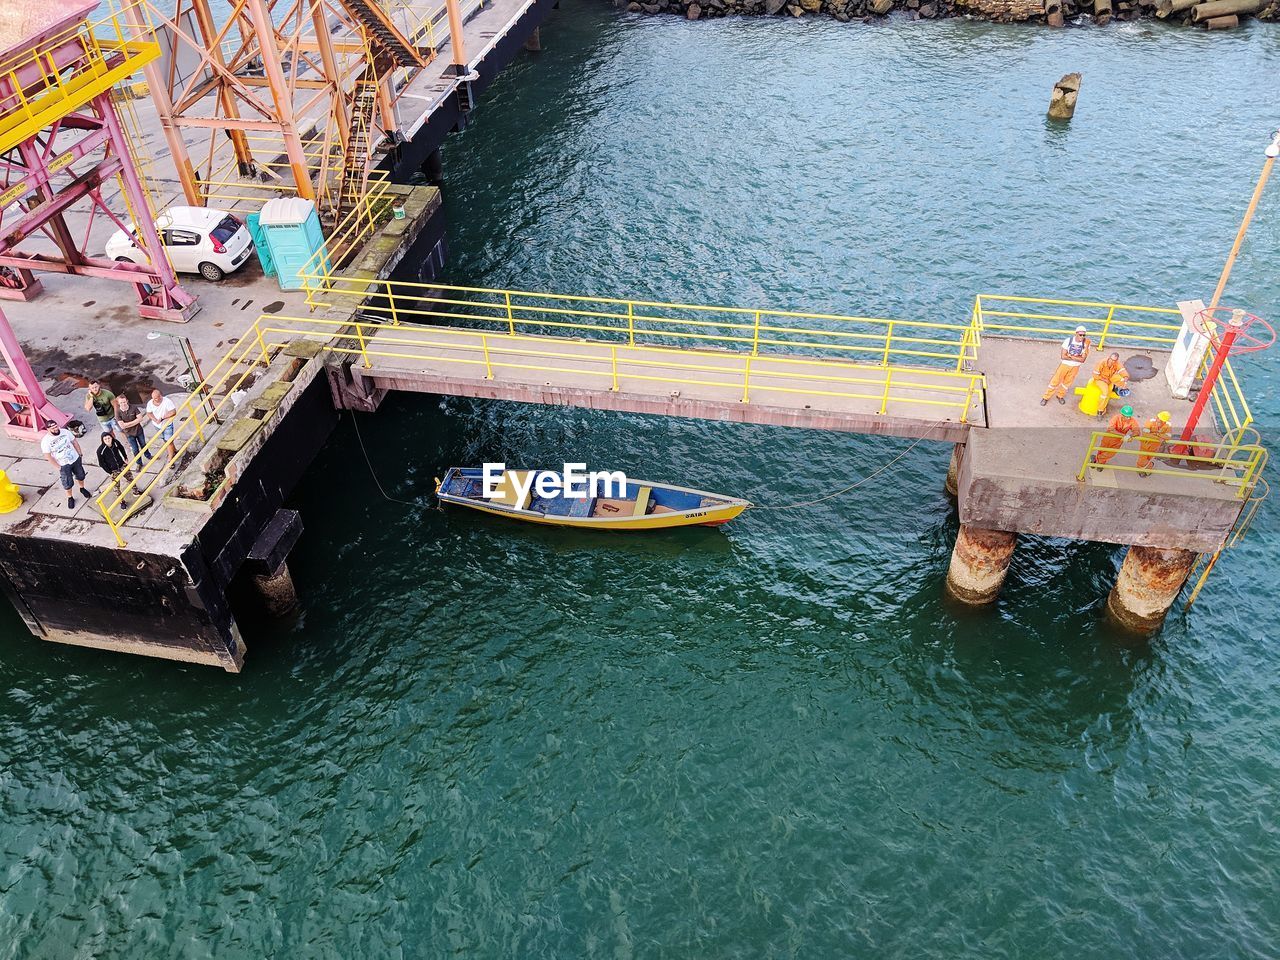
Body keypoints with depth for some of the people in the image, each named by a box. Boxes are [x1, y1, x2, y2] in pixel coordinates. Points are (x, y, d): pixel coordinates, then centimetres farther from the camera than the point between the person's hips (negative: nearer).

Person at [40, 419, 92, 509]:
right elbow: (48, 456, -17)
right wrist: (59, 467, -13)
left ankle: (82, 488, 53)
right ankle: (70, 498, 34)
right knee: (68, 483, 8)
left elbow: (75, 442, 0)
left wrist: (80, 455, 2)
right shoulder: (45, 441, -22)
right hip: (63, 465, -3)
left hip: (75, 459, 3)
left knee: (81, 475, 23)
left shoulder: (65, 432, -13)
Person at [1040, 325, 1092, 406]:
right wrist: (1076, 357, -18)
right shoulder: (1068, 340, -18)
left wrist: (1070, 356, -21)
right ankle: (1046, 397, 16)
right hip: (1065, 365, -2)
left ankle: (1060, 396, 40)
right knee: (1055, 381, 4)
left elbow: (1082, 359, -18)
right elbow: (1063, 356, -19)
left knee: (1067, 382, 18)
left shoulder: (1086, 344, -16)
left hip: (1075, 367, 2)